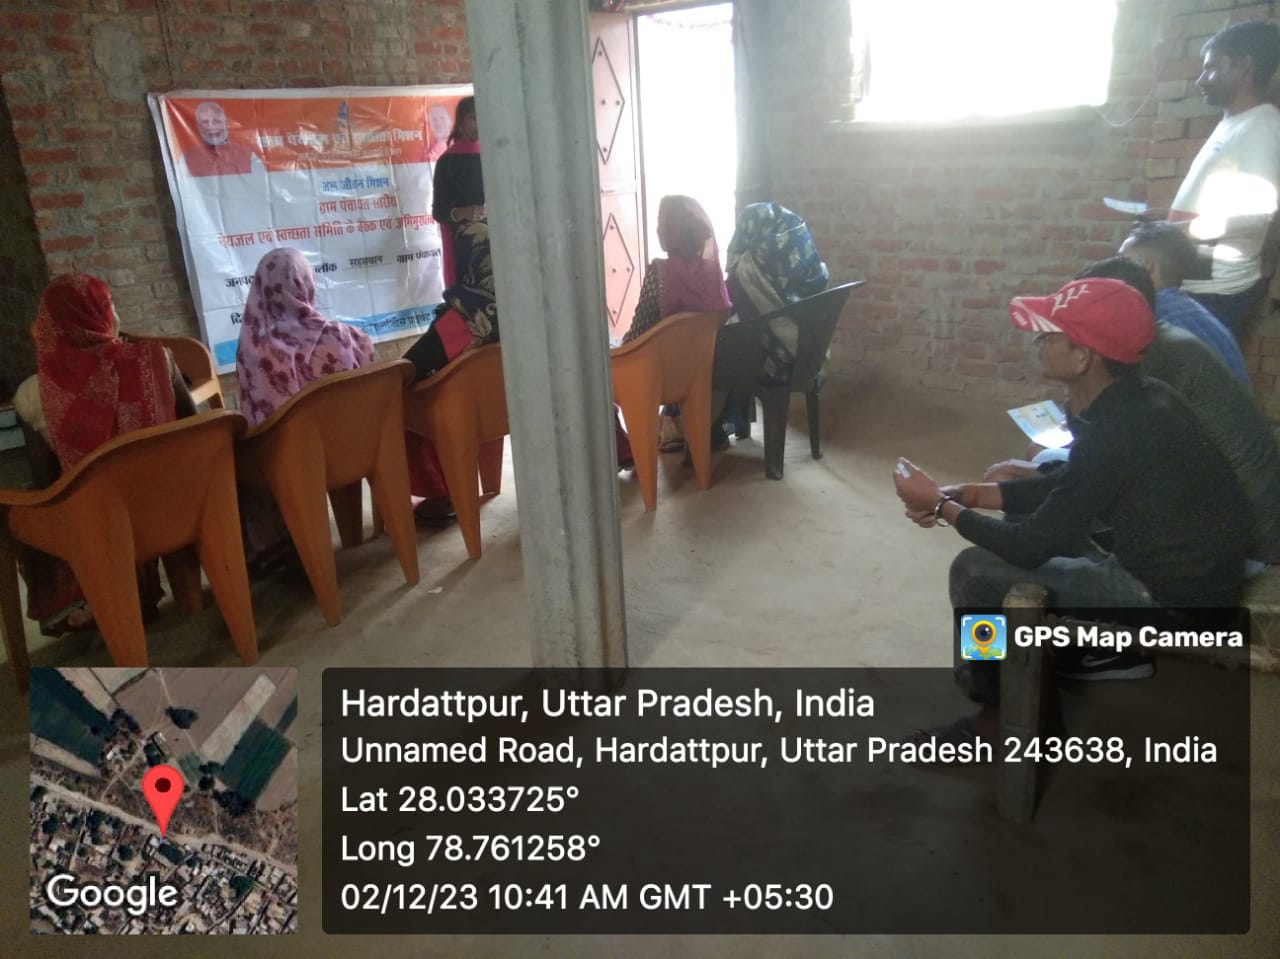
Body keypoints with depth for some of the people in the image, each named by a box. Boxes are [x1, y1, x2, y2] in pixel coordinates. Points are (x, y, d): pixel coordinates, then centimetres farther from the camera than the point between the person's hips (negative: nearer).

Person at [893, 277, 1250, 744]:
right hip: (1181, 568, 10)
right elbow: (1063, 487, 12)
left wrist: (941, 507, -8)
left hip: (1172, 601, -9)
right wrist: (966, 494, 2)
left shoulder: (1119, 431, -27)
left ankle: (997, 710, 14)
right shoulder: (1130, 401, 1)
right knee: (1022, 523, 19)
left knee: (975, 571, -9)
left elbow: (1032, 545, -21)